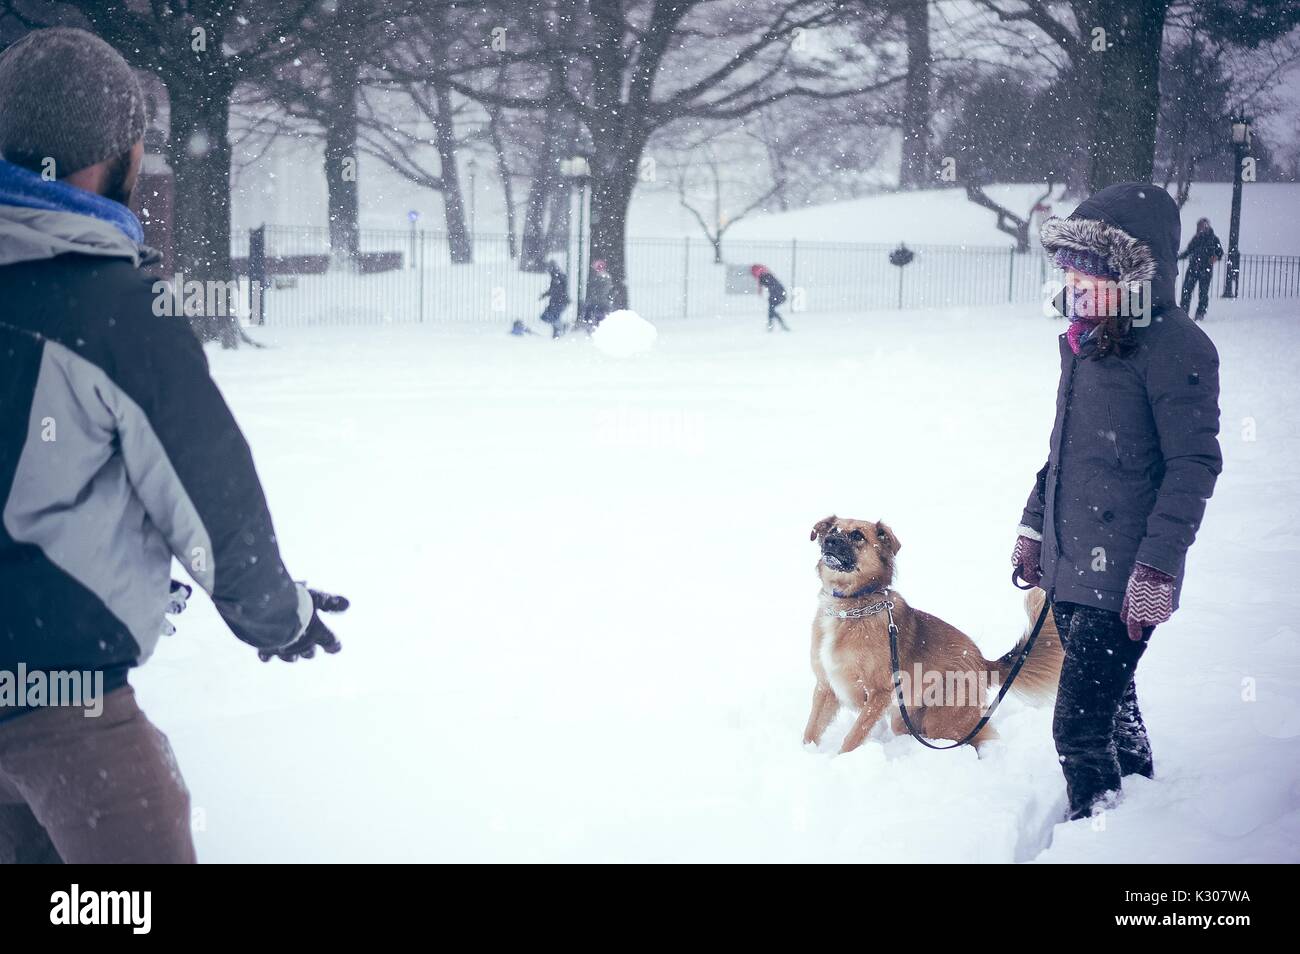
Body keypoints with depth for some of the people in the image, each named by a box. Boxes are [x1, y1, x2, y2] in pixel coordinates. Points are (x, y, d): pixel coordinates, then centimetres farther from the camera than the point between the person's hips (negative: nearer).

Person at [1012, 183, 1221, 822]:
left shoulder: (1174, 348, -14)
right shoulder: (1085, 339, 11)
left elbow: (1194, 466, -17)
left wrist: (1157, 566, -21)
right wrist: (1033, 526, 22)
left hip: (1123, 579, -8)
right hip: (1070, 565, 8)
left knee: (1079, 723, -8)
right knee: (1110, 704, 20)